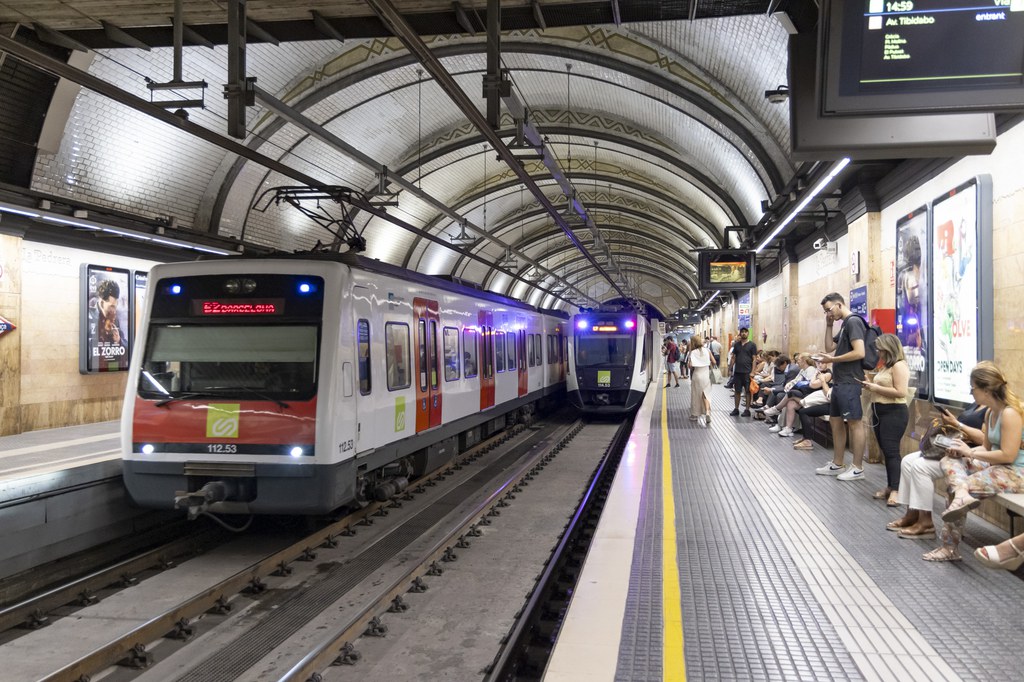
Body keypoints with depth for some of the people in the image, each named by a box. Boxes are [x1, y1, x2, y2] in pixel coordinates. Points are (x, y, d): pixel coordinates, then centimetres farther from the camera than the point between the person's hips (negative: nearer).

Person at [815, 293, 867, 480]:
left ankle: (858, 468, 1)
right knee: (835, 421, 14)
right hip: (839, 382, 10)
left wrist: (833, 360, -15)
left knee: (854, 423, -4)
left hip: (849, 382, -10)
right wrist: (829, 326, 12)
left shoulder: (853, 321, -13)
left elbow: (859, 353, -22)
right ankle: (837, 464, 22)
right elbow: (829, 347, 22)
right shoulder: (844, 325, 17)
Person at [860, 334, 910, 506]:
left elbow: (901, 392, -21)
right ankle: (890, 486, 14)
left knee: (891, 450, -12)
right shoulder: (886, 366, 18)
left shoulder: (899, 365, -12)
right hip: (880, 412, 10)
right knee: (885, 451, 9)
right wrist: (871, 387, 6)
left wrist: (876, 388, -17)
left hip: (894, 413, -10)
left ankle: (895, 490, -13)